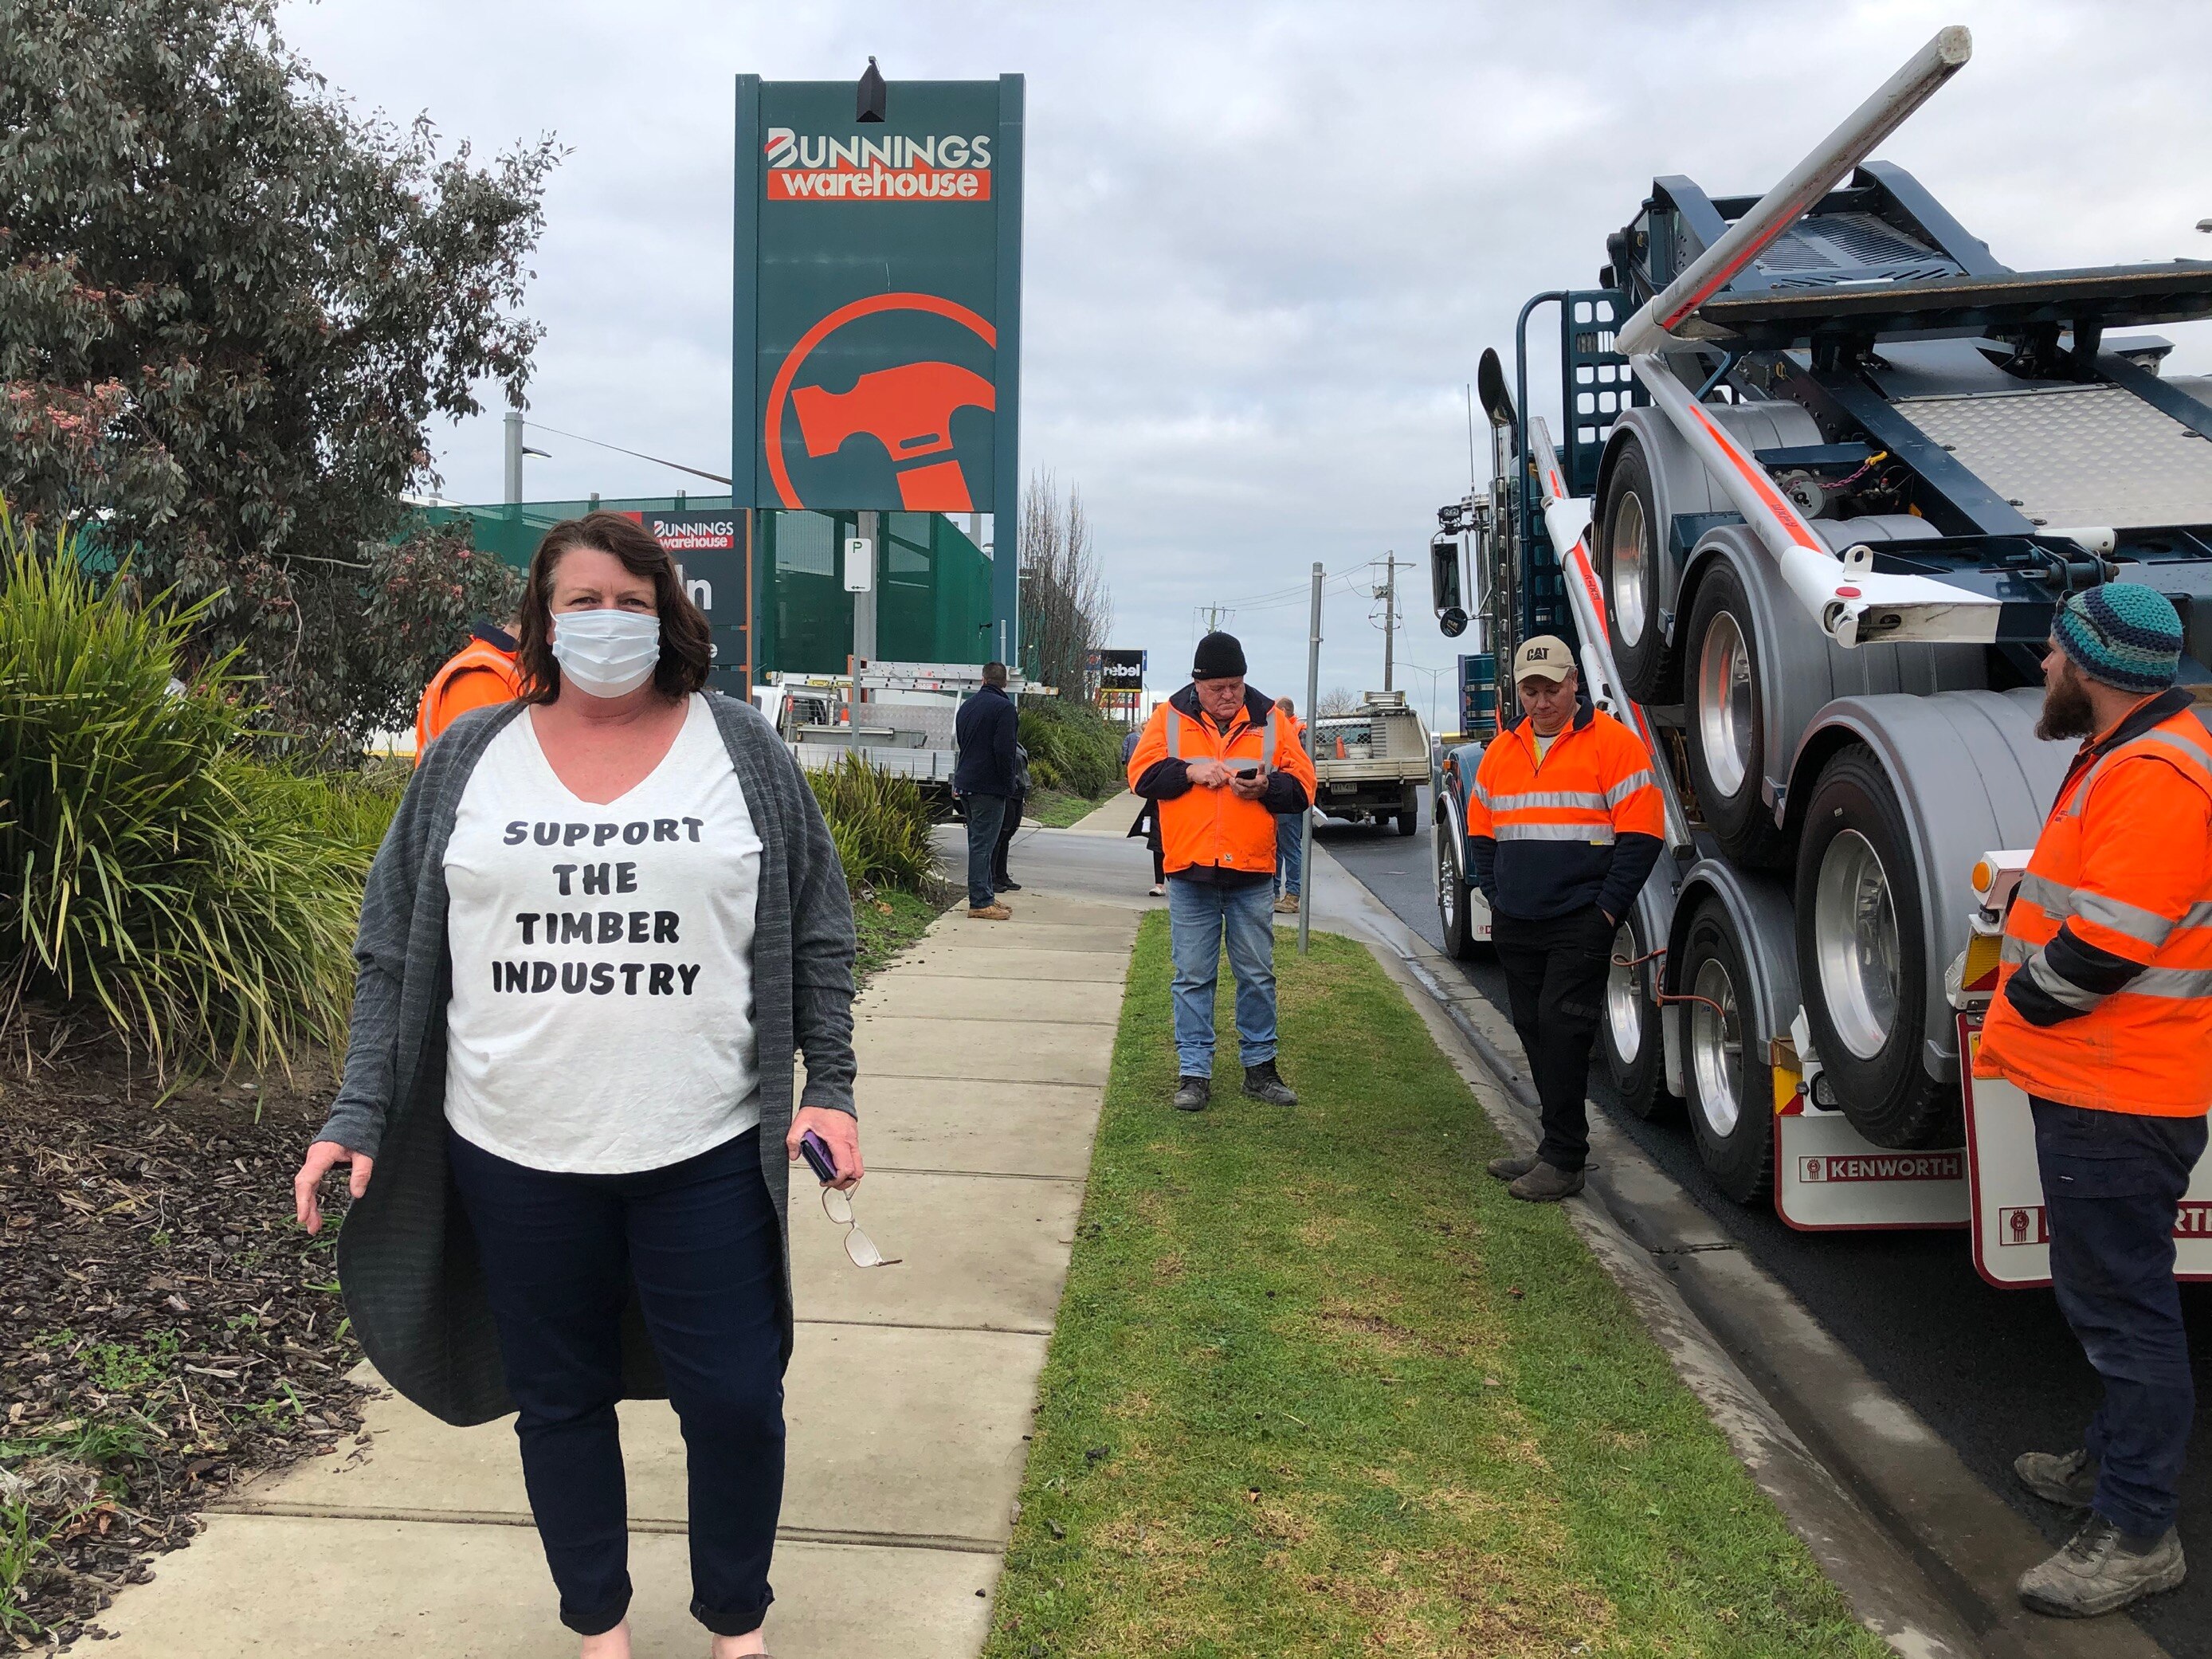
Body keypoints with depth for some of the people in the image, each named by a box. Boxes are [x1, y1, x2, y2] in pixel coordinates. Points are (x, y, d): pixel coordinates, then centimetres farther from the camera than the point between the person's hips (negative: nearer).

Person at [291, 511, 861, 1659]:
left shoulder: (743, 753, 1)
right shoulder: (468, 759, 3)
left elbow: (815, 936, 4)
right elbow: (395, 950, 6)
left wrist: (831, 1088, -2)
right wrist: (360, 1113, 1)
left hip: (704, 1152, -1)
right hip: (517, 1150, 1)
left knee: (733, 1398, 4)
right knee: (557, 1396, 13)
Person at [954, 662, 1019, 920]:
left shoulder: (967, 706, 16)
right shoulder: (1004, 707, -11)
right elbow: (1004, 750, -18)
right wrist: (1008, 785, -10)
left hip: (966, 783, 8)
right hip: (989, 787, -8)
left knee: (978, 841, 15)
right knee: (983, 843, -8)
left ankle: (985, 896, 20)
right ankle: (980, 903, -8)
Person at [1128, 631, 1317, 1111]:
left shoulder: (1270, 719, 3)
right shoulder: (1170, 717, 1)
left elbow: (1302, 783, 2)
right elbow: (1142, 775, -2)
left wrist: (1266, 787, -17)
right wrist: (1189, 771, -15)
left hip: (1253, 874, 1)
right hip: (1190, 873, -1)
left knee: (1258, 975, 9)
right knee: (1193, 977, 5)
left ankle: (1260, 1067, 22)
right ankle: (1194, 1073, 12)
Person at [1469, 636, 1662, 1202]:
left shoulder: (1611, 742, -5)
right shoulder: (1503, 750, 13)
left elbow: (1642, 833, -9)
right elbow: (1480, 830, 21)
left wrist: (1607, 910, -11)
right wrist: (1496, 897, 10)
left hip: (1581, 925, -6)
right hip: (1515, 927, 6)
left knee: (1562, 1028, -10)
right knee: (1534, 1031, 9)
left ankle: (1563, 1160, -3)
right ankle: (1558, 1148, 19)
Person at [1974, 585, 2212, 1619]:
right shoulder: (2128, 756, 14)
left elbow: (2103, 948, -27)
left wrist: (2016, 1008, -10)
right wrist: (2021, 1024, 12)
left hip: (2117, 1102, -11)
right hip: (2090, 1085, 11)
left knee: (2123, 1306, -2)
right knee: (2105, 1292, 22)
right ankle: (2113, 1463, 38)